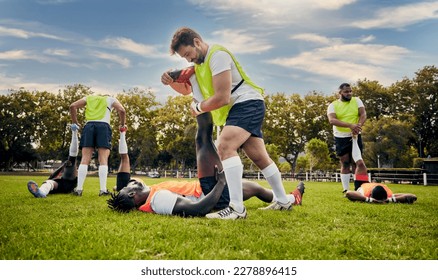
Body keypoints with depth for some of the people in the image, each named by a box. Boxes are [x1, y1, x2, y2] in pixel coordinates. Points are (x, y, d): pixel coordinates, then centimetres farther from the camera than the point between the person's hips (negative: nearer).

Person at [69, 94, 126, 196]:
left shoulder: (88, 98, 28)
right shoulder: (110, 99, 22)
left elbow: (72, 106, 13)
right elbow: (121, 110, 4)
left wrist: (75, 122, 18)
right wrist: (122, 124, 15)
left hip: (89, 126, 2)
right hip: (103, 126, -2)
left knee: (85, 159, -2)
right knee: (103, 160, -6)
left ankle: (79, 189, -10)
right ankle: (103, 190, -15)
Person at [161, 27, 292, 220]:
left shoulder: (217, 55, -15)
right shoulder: (200, 61, 16)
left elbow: (222, 98, -20)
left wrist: (198, 107, -4)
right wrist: (171, 81, -4)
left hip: (248, 104, -11)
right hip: (237, 109, 11)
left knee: (225, 146, -30)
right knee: (260, 157, 16)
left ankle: (236, 208, -37)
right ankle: (283, 201, 28)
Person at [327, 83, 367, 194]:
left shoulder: (356, 101, 5)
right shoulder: (333, 105, -2)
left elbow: (363, 114, -6)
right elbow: (332, 120, -19)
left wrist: (358, 125, -27)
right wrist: (350, 125, -31)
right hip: (341, 137, -1)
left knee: (356, 163, 3)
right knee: (345, 164, 3)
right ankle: (346, 190, 7)